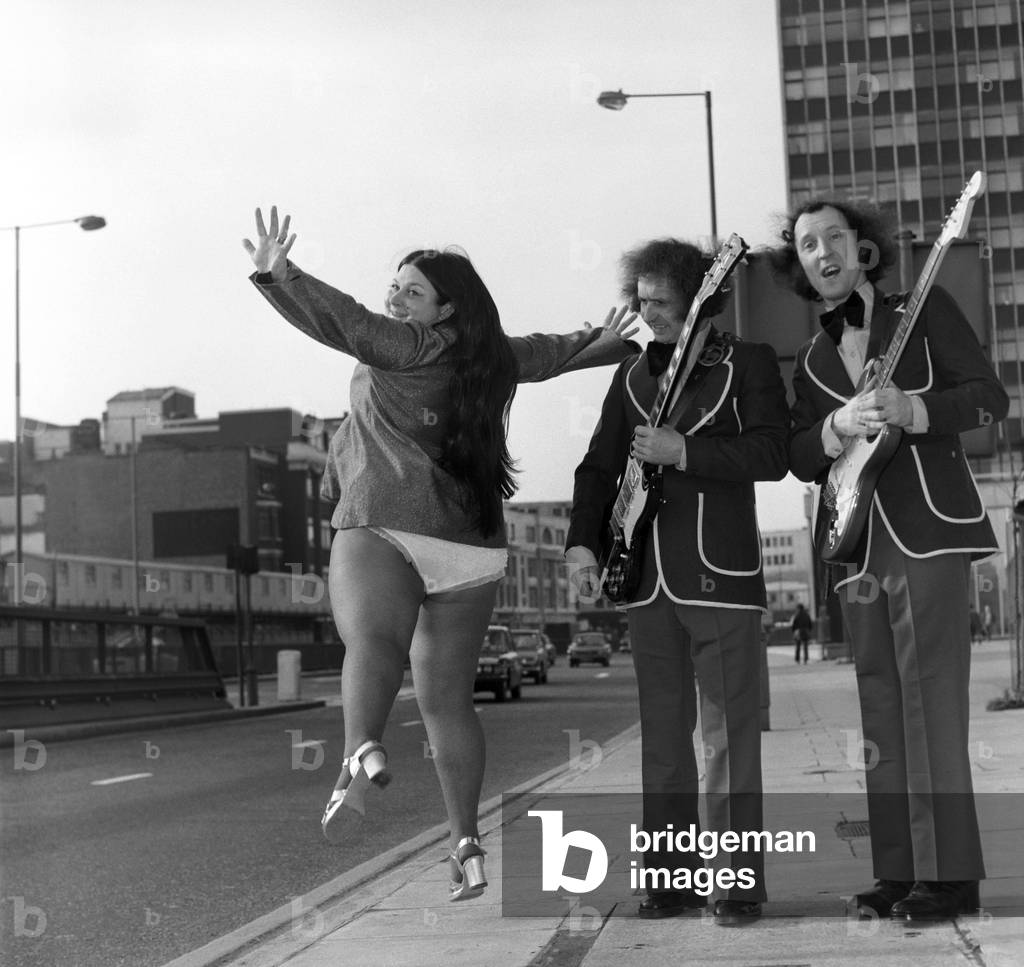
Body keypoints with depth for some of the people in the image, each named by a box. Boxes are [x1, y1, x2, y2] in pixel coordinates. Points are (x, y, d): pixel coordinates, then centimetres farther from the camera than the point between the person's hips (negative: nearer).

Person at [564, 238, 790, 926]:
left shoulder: (748, 361, 0)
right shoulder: (633, 374, 16)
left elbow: (772, 453, -11)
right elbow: (600, 465, 15)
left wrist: (682, 451, -17)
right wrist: (583, 542, 2)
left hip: (721, 574, -5)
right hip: (647, 578, 6)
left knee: (728, 734, -5)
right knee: (663, 734, 9)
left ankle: (738, 882, 1)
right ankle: (673, 876, 17)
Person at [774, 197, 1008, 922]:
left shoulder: (925, 311, 5)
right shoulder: (811, 360, 17)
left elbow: (989, 397, -1)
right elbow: (800, 457, 9)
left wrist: (909, 410, -17)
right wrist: (838, 426, -12)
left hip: (930, 528, -5)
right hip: (857, 543, 5)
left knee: (929, 694, -11)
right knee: (881, 707, 6)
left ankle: (949, 873, -6)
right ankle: (900, 872, 11)